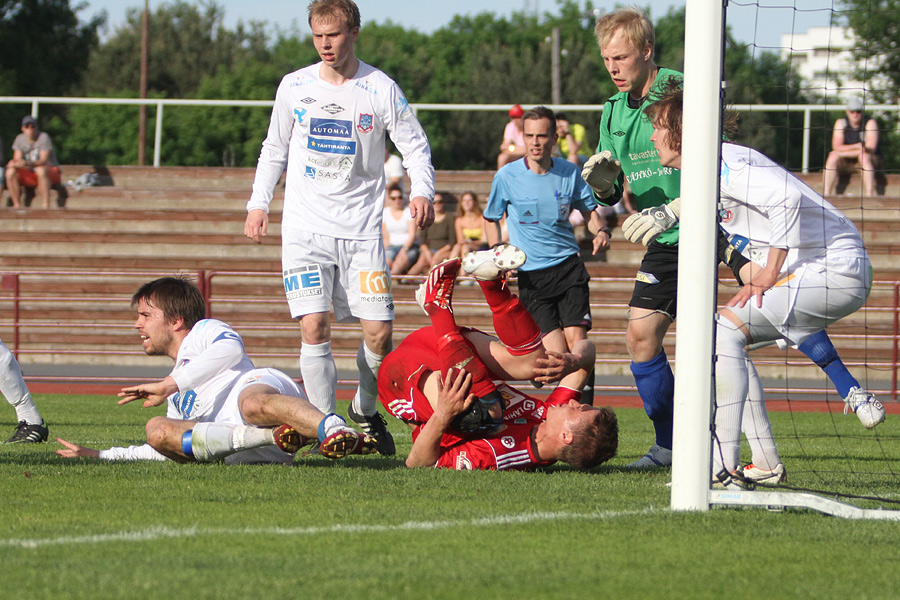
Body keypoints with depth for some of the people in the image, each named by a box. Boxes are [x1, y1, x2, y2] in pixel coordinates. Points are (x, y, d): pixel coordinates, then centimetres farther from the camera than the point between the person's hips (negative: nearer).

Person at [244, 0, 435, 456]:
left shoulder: (381, 90, -1)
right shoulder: (294, 86, 6)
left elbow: (415, 145, 3)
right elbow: (275, 148, 18)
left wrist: (421, 192, -14)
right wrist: (258, 203, 10)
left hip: (361, 231, -1)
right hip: (305, 229, 1)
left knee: (379, 333, -6)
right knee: (314, 327, -13)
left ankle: (366, 412, 20)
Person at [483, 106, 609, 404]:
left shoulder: (570, 173, 3)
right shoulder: (506, 177, -2)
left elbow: (589, 211, 17)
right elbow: (491, 219, 12)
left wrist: (601, 231, -5)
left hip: (568, 265, 2)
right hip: (531, 275, -2)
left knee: (576, 341, -13)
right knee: (557, 352, -12)